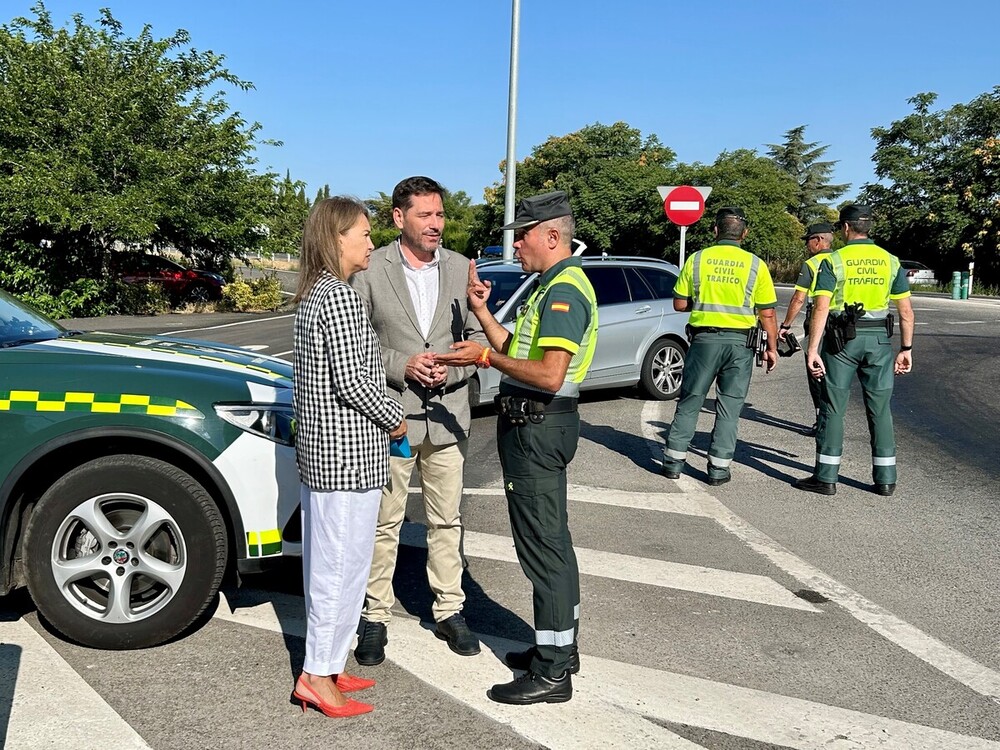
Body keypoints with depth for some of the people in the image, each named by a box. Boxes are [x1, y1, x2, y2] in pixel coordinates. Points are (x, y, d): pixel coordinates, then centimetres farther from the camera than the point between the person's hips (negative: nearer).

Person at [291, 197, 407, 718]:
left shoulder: (313, 294, 13)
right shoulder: (340, 296, -17)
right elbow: (351, 381, -20)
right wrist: (394, 419, -5)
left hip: (317, 446, 10)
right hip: (347, 451, -10)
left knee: (324, 560, 15)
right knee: (344, 562, 0)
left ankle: (323, 665, 26)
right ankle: (318, 675, 10)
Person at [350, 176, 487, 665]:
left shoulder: (461, 270, 4)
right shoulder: (370, 272, -6)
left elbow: (479, 337, 7)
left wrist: (451, 369, -11)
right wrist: (400, 367, -17)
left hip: (447, 415, 3)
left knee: (447, 520, 13)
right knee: (384, 522, 7)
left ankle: (449, 610, 28)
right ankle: (376, 616, 22)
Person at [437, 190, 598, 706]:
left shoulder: (564, 290, -18)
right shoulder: (554, 286, 16)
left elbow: (549, 374, -27)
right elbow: (520, 352, 16)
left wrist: (487, 357, -19)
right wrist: (481, 311, 8)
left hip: (538, 426, -11)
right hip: (535, 424, 11)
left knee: (542, 546, -4)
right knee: (553, 539, 17)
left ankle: (551, 673, 6)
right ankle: (560, 647, 31)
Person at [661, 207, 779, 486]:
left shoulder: (697, 259, 0)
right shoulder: (755, 265, -1)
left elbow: (679, 304, 3)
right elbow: (767, 314, -1)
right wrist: (772, 348, 8)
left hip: (704, 339, 1)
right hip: (740, 342, 0)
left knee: (690, 400, 10)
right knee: (729, 406, 7)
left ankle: (674, 461, 13)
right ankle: (719, 468, 8)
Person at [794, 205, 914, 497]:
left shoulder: (833, 261, -5)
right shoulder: (890, 261, 6)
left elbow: (821, 308, -14)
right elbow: (906, 311, 5)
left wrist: (813, 350, -14)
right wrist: (906, 349, 11)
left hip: (842, 340, -3)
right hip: (879, 340, 3)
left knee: (833, 407, 3)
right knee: (880, 409, 10)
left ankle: (826, 477, 6)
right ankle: (885, 478, 14)